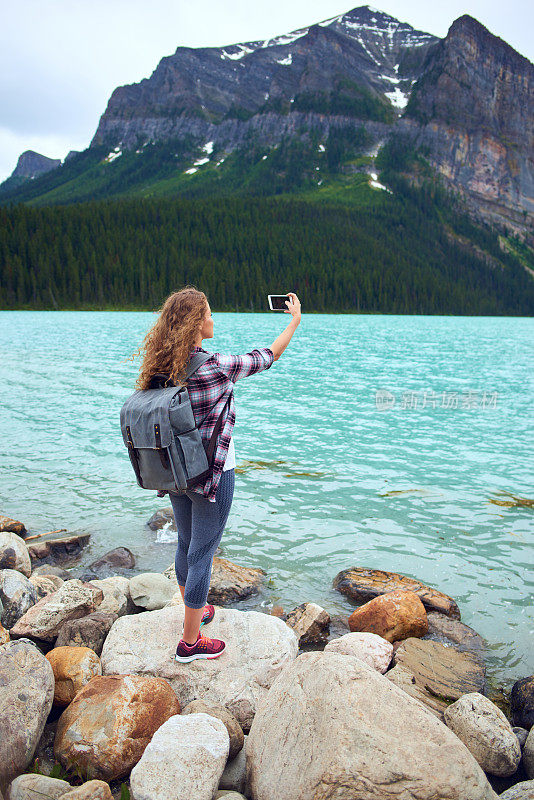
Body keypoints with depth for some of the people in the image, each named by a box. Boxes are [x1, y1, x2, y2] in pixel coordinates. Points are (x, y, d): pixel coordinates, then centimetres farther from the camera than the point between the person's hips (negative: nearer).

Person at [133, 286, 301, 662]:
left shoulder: (163, 368, -2)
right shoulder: (216, 367, -21)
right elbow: (269, 357, -8)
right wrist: (295, 320, 8)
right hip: (212, 473, -7)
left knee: (186, 544, 22)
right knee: (202, 553, 5)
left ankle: (196, 611, 44)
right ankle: (190, 642, 17)